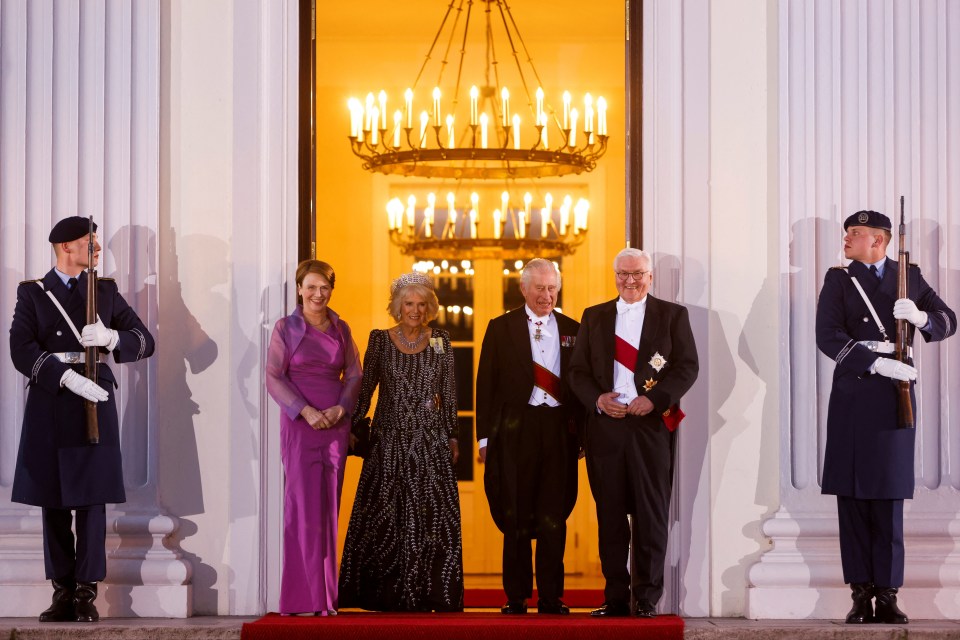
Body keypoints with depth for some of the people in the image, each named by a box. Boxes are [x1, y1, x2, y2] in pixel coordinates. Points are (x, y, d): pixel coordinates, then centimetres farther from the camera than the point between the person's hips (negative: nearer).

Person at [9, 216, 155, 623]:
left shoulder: (106, 291, 9)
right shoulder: (32, 293, 4)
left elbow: (144, 342, 5)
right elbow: (22, 351, -10)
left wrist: (110, 337, -17)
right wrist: (69, 378, -24)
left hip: (95, 402, 0)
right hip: (49, 404, 0)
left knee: (91, 498, -4)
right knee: (53, 501, 2)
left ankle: (86, 595, 0)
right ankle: (63, 595, 8)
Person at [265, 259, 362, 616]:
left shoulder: (341, 329, 10)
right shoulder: (286, 328, 0)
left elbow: (354, 374, 11)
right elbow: (274, 377, -5)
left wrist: (341, 408, -7)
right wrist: (305, 411, -15)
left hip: (336, 424, 3)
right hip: (299, 424, -3)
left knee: (329, 509, 4)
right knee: (303, 505, -6)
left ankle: (326, 597, 9)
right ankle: (306, 597, -3)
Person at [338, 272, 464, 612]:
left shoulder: (441, 341, 6)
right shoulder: (380, 340, 3)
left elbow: (449, 392, 8)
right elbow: (364, 389, 4)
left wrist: (452, 436, 4)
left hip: (431, 441, 1)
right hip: (390, 440, 0)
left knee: (434, 514, -4)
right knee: (386, 515, -2)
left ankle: (432, 593, 1)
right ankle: (389, 593, 5)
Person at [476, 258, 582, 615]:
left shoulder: (572, 331, 11)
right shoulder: (501, 328, 6)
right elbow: (486, 384, 4)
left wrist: (582, 431, 3)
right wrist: (485, 435, -1)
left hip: (559, 430, 1)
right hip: (516, 429, -1)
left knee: (554, 516, 2)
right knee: (516, 516, 3)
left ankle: (551, 596, 8)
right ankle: (517, 596, 10)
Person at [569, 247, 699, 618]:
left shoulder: (672, 315, 7)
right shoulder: (594, 317, 14)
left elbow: (687, 366, 0)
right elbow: (578, 371, 11)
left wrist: (655, 399, -14)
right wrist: (597, 399, -8)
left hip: (651, 425, -2)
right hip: (606, 425, 2)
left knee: (651, 515, -2)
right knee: (610, 515, 3)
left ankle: (647, 598, 4)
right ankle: (615, 598, 9)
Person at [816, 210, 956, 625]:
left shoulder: (909, 277, 11)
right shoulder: (839, 280, 7)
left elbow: (949, 321, 11)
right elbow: (828, 337, -6)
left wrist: (921, 317, -11)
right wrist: (876, 362, -17)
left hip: (895, 400, 0)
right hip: (852, 400, 0)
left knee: (889, 501, 1)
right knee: (852, 501, -1)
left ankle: (888, 596, 4)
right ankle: (861, 595, 3)